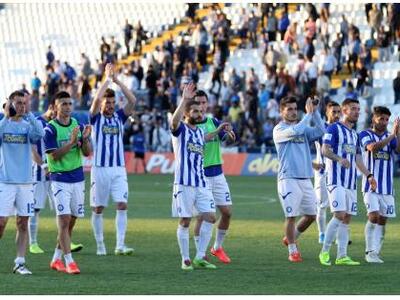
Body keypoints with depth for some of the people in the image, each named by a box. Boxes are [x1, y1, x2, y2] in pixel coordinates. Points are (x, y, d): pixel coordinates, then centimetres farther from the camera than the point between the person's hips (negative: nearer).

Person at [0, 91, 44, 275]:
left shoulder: (28, 126, 7)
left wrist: (29, 114, -13)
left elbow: (39, 134, -14)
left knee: (23, 223, 2)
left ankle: (20, 263, 5)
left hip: (25, 182, 3)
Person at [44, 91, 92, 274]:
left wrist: (85, 138, -14)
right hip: (59, 179, -5)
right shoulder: (50, 129, -8)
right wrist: (72, 142, -24)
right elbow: (54, 156, -14)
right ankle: (69, 262, -14)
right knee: (64, 219, -13)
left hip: (78, 178, 5)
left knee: (71, 221, 9)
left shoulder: (78, 125, 7)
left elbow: (87, 153, 5)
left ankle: (56, 259, 21)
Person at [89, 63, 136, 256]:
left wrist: (117, 81, -9)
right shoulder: (96, 118, 1)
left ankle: (120, 245, -11)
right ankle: (100, 245, 14)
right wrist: (107, 79, -12)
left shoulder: (119, 117, 9)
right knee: (98, 209, 4)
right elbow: (96, 99, -18)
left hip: (119, 169, 2)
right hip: (100, 168, -2)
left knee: (122, 206, -9)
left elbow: (132, 101, -5)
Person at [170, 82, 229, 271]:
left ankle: (200, 258, 5)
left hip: (201, 183, 7)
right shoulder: (180, 130, -4)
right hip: (184, 183, -7)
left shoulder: (199, 132, 17)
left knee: (210, 217, -1)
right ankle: (185, 260, 4)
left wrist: (217, 131, 31)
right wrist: (184, 99, -34)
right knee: (185, 221, -3)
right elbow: (174, 121, -29)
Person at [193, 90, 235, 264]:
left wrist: (230, 133, -23)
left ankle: (217, 248, 22)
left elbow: (229, 140, 1)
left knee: (227, 212, 5)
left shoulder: (213, 122, 8)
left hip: (217, 173, 5)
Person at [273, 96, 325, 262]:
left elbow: (320, 132, -1)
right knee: (292, 216, -8)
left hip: (305, 179, 6)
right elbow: (295, 131, -21)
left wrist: (315, 111, -8)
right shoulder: (279, 129, -2)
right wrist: (309, 114, -13)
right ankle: (292, 250, 3)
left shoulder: (303, 128, 15)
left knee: (311, 215, 9)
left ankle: (290, 238, 30)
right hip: (288, 179, -6)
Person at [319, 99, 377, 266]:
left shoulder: (354, 134, 21)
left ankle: (341, 256, 7)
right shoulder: (334, 129, -3)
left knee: (347, 219, 5)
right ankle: (324, 252, -6)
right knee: (339, 215, -17)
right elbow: (325, 150, -15)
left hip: (351, 182, 8)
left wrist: (368, 175, 12)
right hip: (336, 180, -8)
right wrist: (339, 159, -32)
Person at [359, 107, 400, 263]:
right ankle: (370, 252, -10)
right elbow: (372, 147, -21)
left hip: (387, 186, 4)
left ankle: (375, 252, 9)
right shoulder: (365, 135, 0)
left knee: (382, 220, 3)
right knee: (373, 216, -16)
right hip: (371, 185, -4)